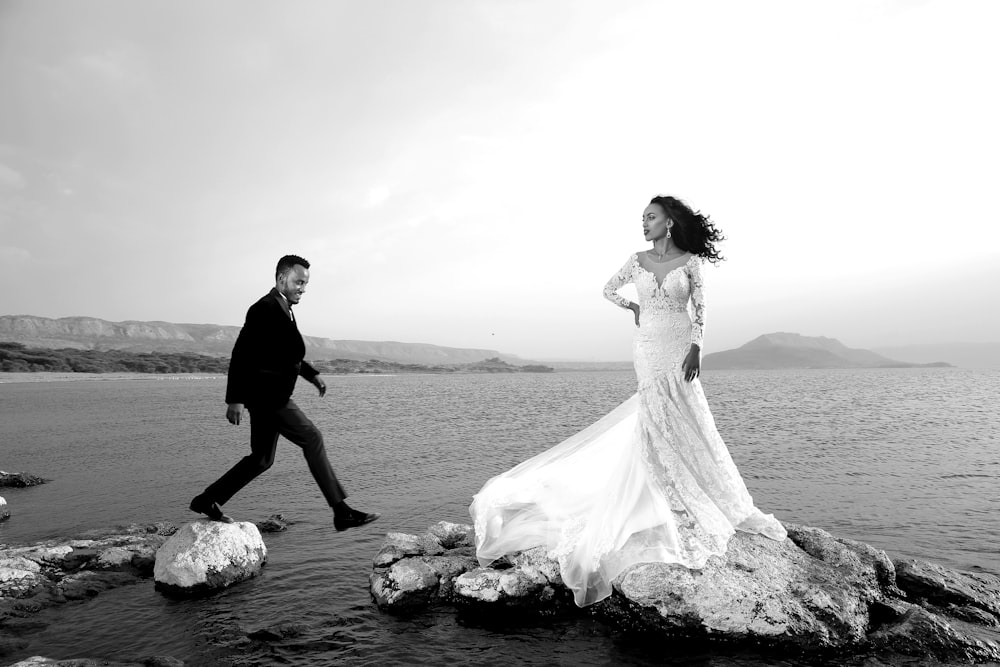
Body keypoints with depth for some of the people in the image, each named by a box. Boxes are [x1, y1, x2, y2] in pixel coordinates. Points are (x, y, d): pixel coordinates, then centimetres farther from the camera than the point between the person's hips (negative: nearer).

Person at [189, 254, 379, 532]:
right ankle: (342, 512, -11)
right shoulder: (264, 309, -14)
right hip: (265, 394, -10)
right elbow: (241, 354, -19)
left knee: (262, 459, 15)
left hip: (271, 396, 10)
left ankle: (207, 500, 28)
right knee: (312, 438, -12)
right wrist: (235, 399, -22)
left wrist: (312, 373, 20)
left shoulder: (283, 310, 15)